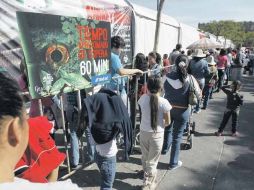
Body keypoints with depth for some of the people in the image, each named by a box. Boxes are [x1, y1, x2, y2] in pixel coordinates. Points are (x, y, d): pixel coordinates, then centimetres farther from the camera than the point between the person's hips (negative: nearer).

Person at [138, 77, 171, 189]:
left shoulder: (142, 99, -10)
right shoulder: (164, 102, -18)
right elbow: (167, 122, -10)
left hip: (144, 132, 4)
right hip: (157, 134, -4)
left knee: (145, 156, 26)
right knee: (152, 160, 13)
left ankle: (146, 174, 50)